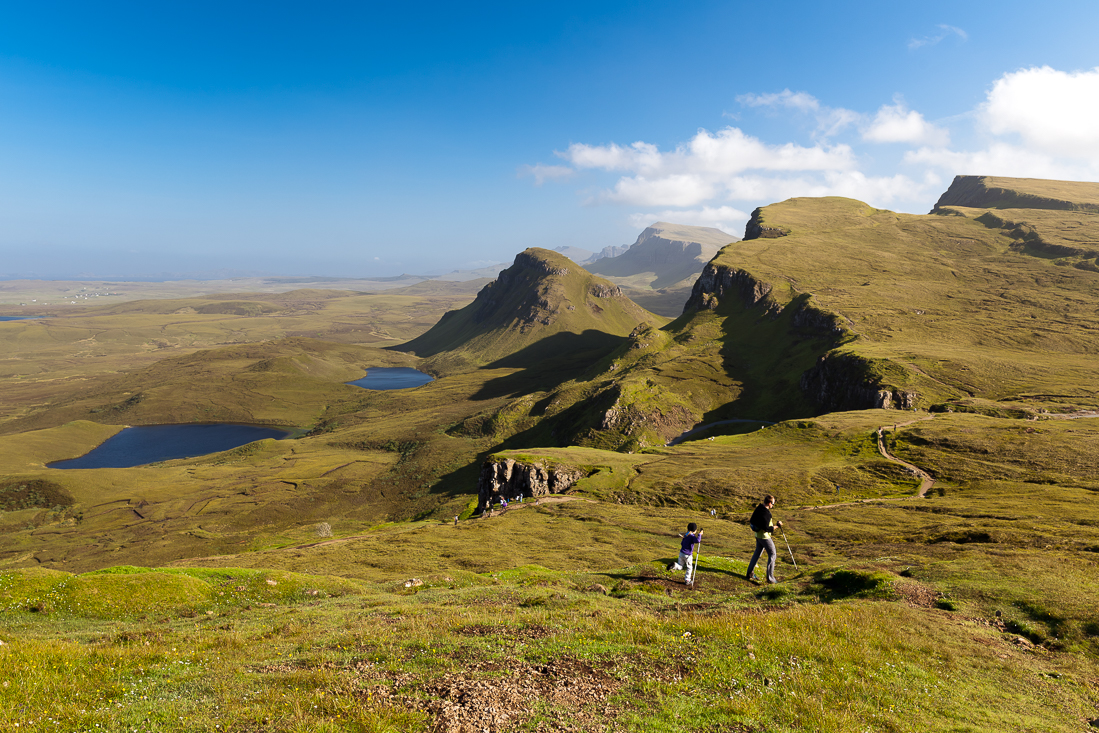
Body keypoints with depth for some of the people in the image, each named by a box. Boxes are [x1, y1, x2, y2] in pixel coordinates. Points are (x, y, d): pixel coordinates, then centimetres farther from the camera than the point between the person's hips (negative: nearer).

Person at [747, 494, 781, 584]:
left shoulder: (758, 509, 1)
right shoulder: (766, 513, -27)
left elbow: (752, 521, 12)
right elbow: (767, 529, -26)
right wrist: (777, 526, -17)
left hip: (758, 535, 9)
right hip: (764, 536, -9)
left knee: (757, 553, 21)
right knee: (772, 555, 3)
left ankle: (749, 573, 29)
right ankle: (770, 578, 3)